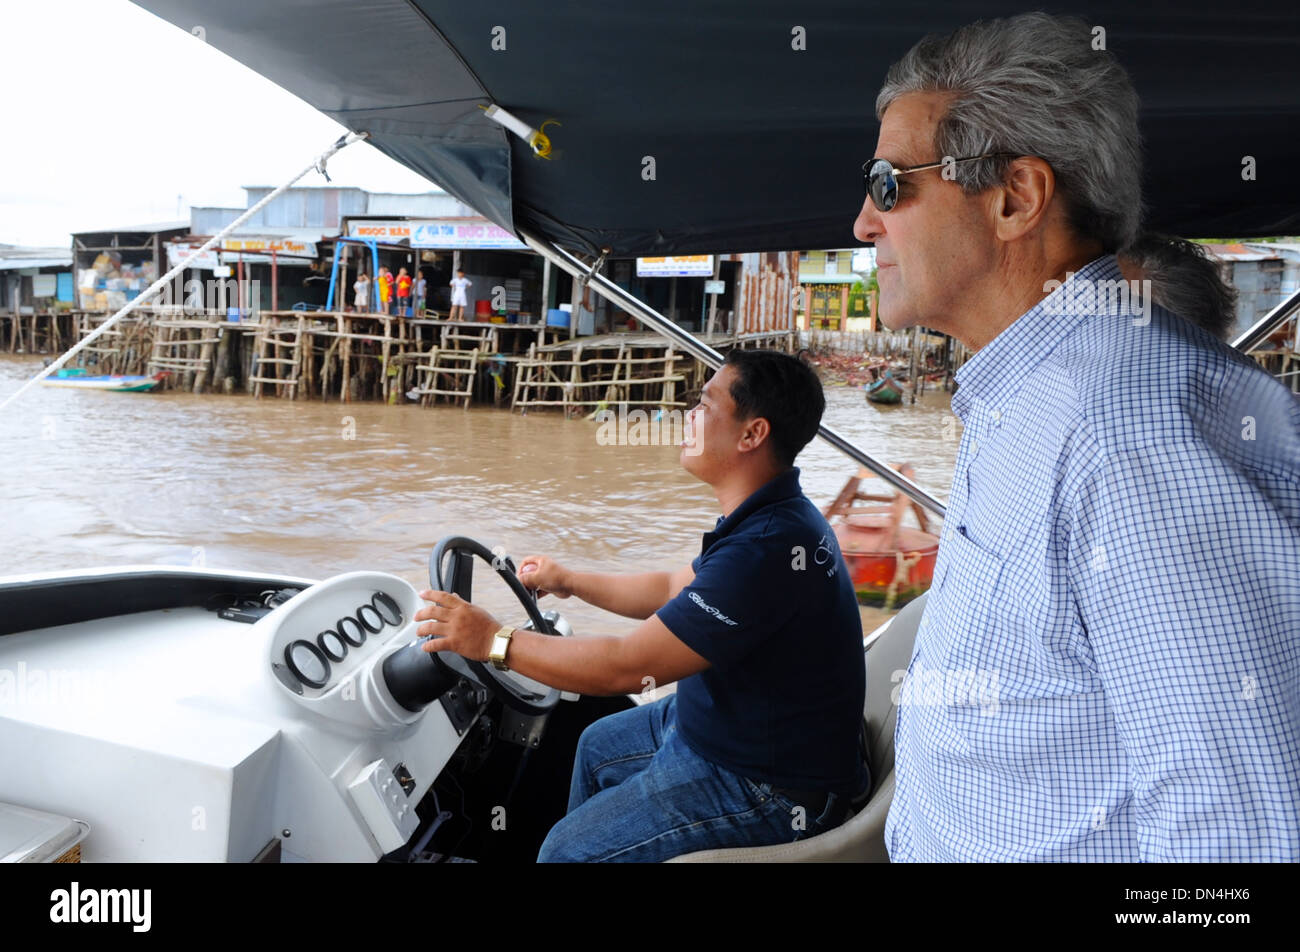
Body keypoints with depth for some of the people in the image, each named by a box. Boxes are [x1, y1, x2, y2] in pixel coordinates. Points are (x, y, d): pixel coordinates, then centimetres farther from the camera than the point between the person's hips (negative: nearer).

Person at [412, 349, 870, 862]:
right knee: (598, 745, 24)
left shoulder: (767, 549, -33)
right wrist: (570, 581, 21)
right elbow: (675, 590, 16)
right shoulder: (769, 515, 1)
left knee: (566, 852, -4)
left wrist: (496, 641, -20)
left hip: (768, 788, -10)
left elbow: (629, 666, -29)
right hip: (727, 724, 10)